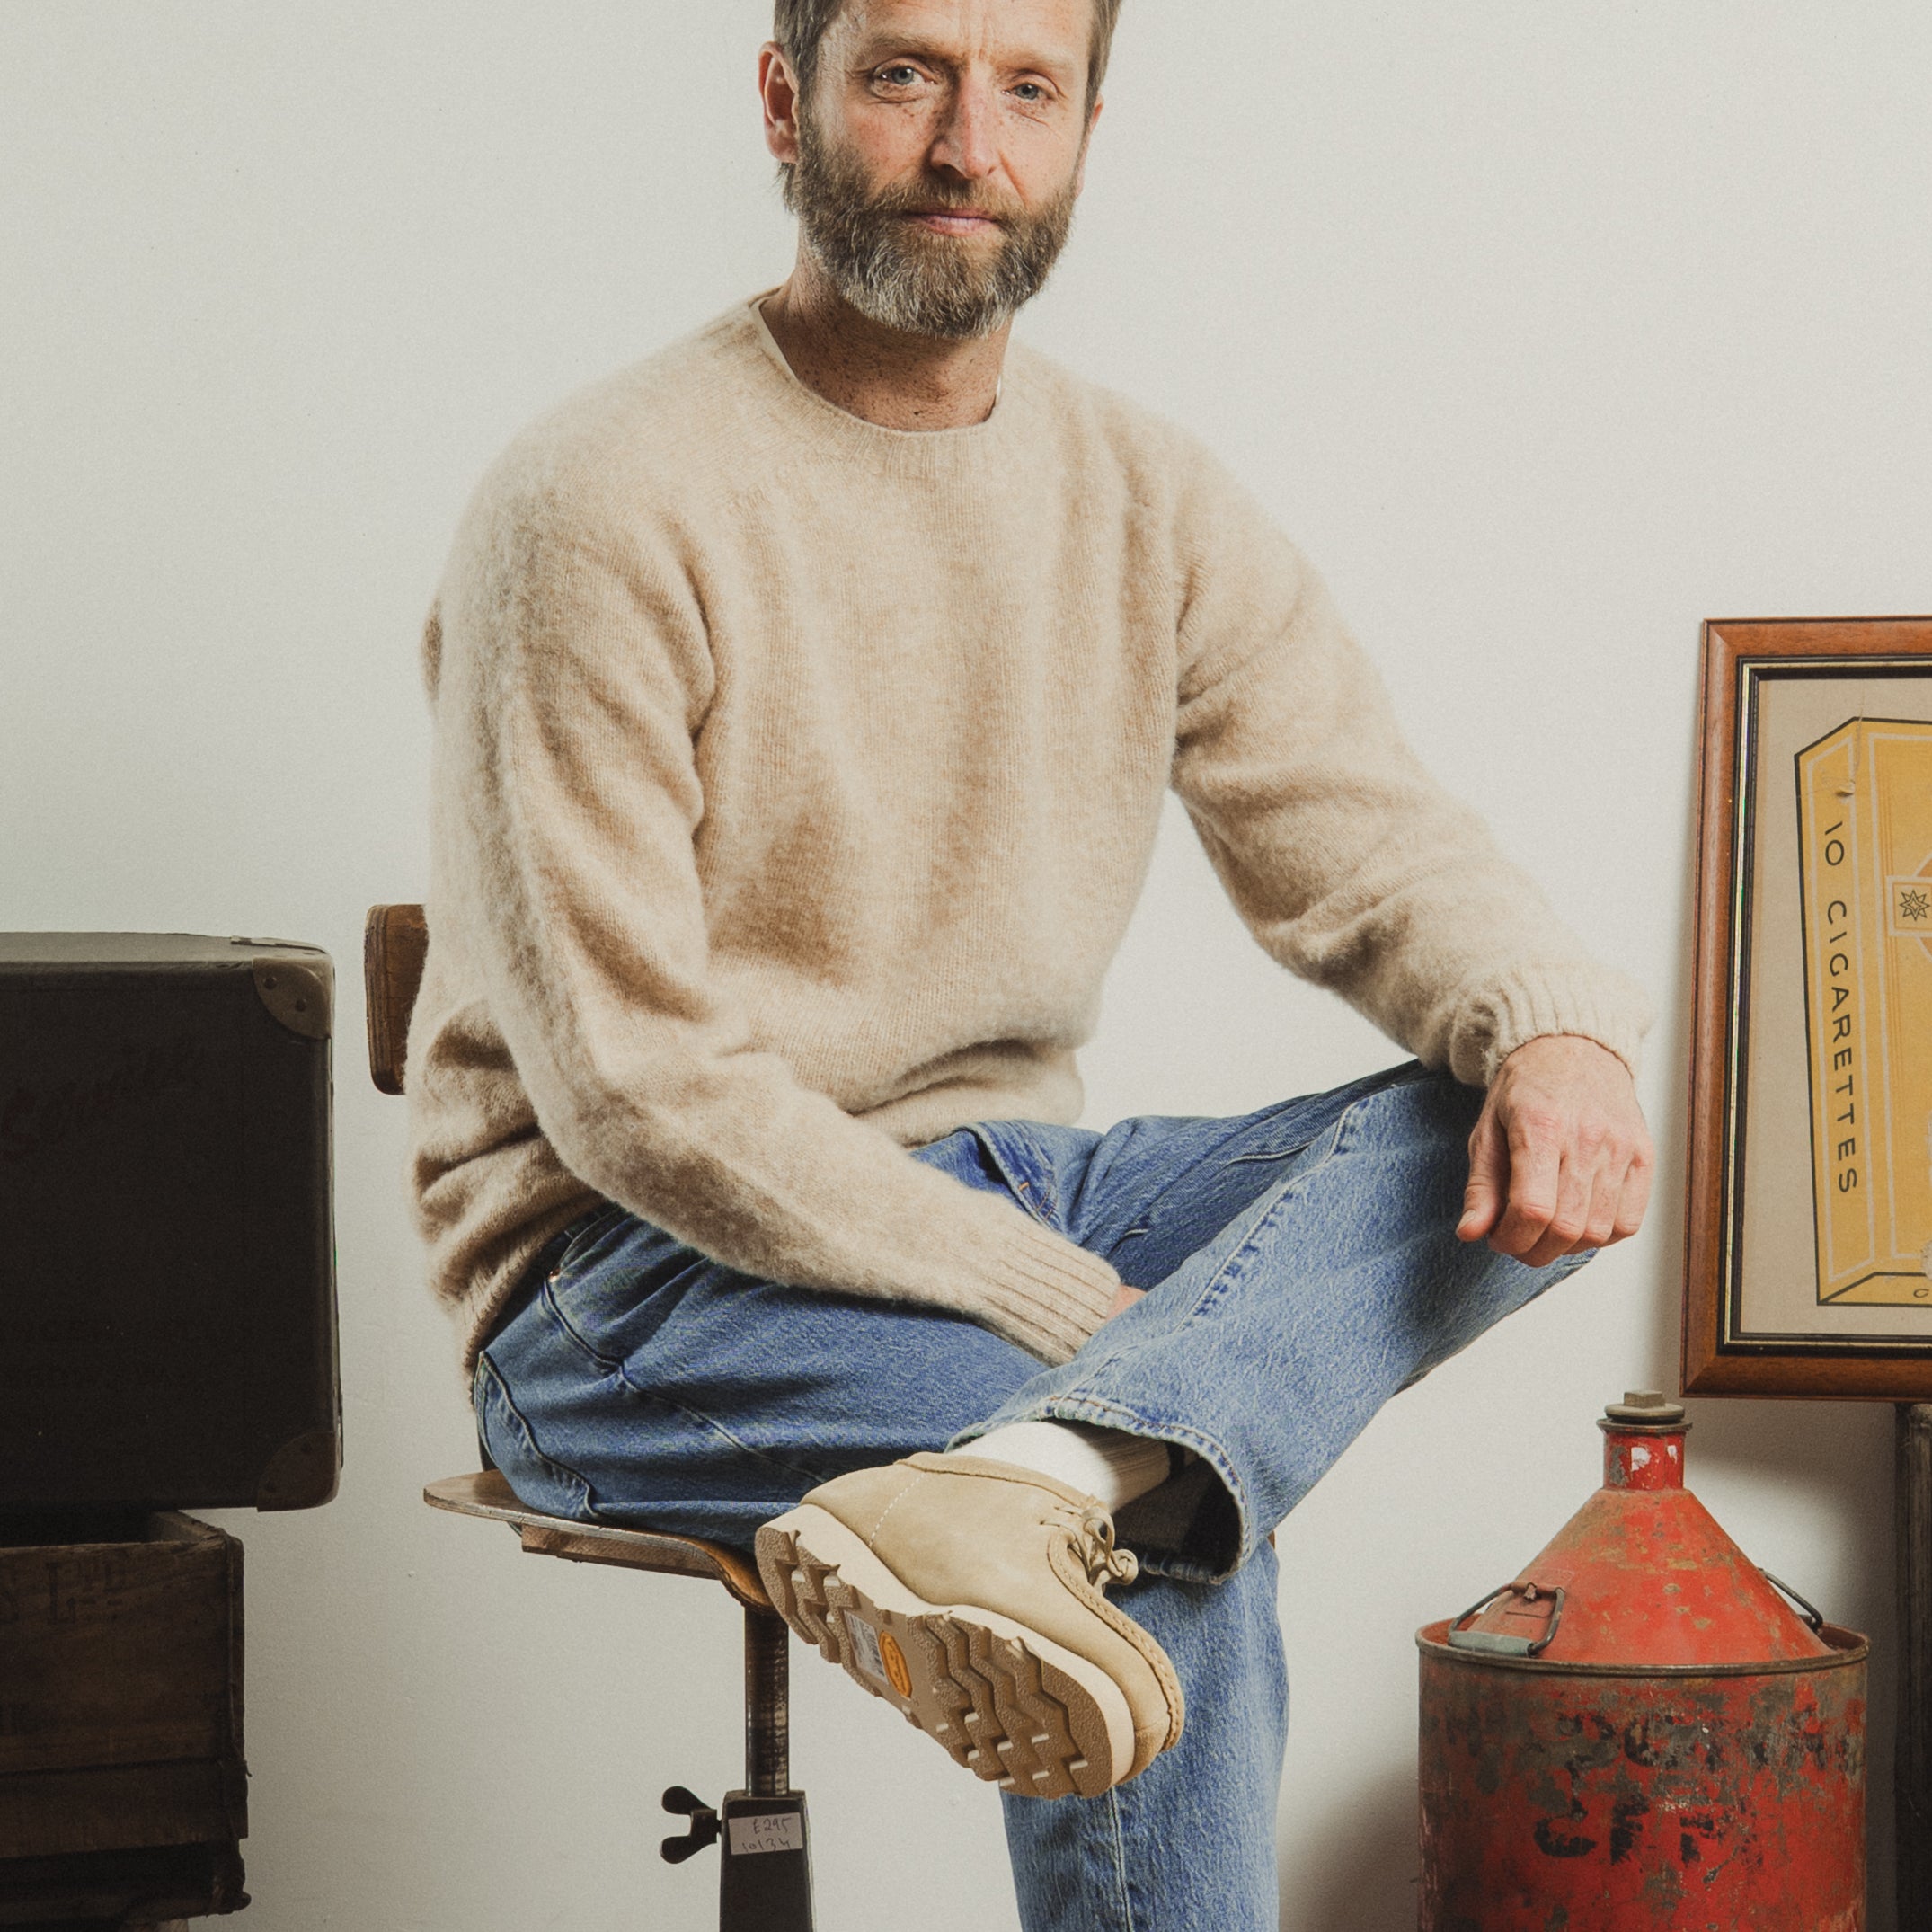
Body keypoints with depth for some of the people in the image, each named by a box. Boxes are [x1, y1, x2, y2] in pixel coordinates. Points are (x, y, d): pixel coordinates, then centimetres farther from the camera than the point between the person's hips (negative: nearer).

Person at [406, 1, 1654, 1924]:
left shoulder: (1151, 502, 8)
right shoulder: (600, 510, -13)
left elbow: (1371, 845, 5)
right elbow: (637, 1090, -17)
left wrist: (1555, 1028, -20)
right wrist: (1073, 1303, -19)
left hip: (1004, 1191, 7)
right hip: (641, 1276, -7)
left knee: (1507, 1143, -20)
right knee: (1171, 1535, -32)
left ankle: (1024, 1492, -40)